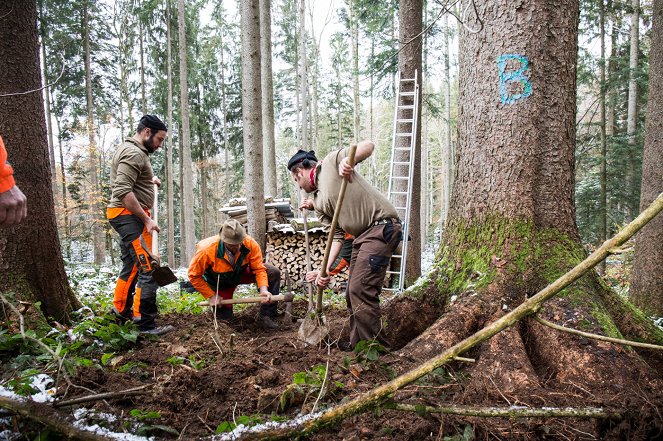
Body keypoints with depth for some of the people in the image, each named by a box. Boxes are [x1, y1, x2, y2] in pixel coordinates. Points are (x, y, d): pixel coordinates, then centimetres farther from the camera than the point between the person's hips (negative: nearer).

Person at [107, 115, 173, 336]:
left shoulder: (130, 150, 18)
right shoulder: (133, 153, -16)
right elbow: (123, 192, -25)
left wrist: (149, 180, 19)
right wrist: (147, 219, -23)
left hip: (128, 217, 11)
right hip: (129, 215, -11)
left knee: (132, 265, 20)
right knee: (147, 269, -12)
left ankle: (121, 310, 32)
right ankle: (145, 323, -10)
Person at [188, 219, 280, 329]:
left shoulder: (250, 244, -31)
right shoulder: (207, 250, -36)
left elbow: (259, 269, -20)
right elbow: (193, 275, -22)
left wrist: (264, 290, -36)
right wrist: (211, 296, -21)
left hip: (241, 273, 2)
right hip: (220, 283, -2)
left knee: (273, 272, -19)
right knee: (224, 319, -3)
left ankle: (265, 316, -9)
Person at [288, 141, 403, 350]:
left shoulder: (332, 161, -1)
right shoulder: (318, 202, 17)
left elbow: (368, 145, -10)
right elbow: (336, 236, 10)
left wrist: (349, 160, -30)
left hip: (382, 225, -9)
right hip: (362, 236, 9)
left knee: (361, 290, -14)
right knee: (353, 293, 13)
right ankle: (358, 347, 25)